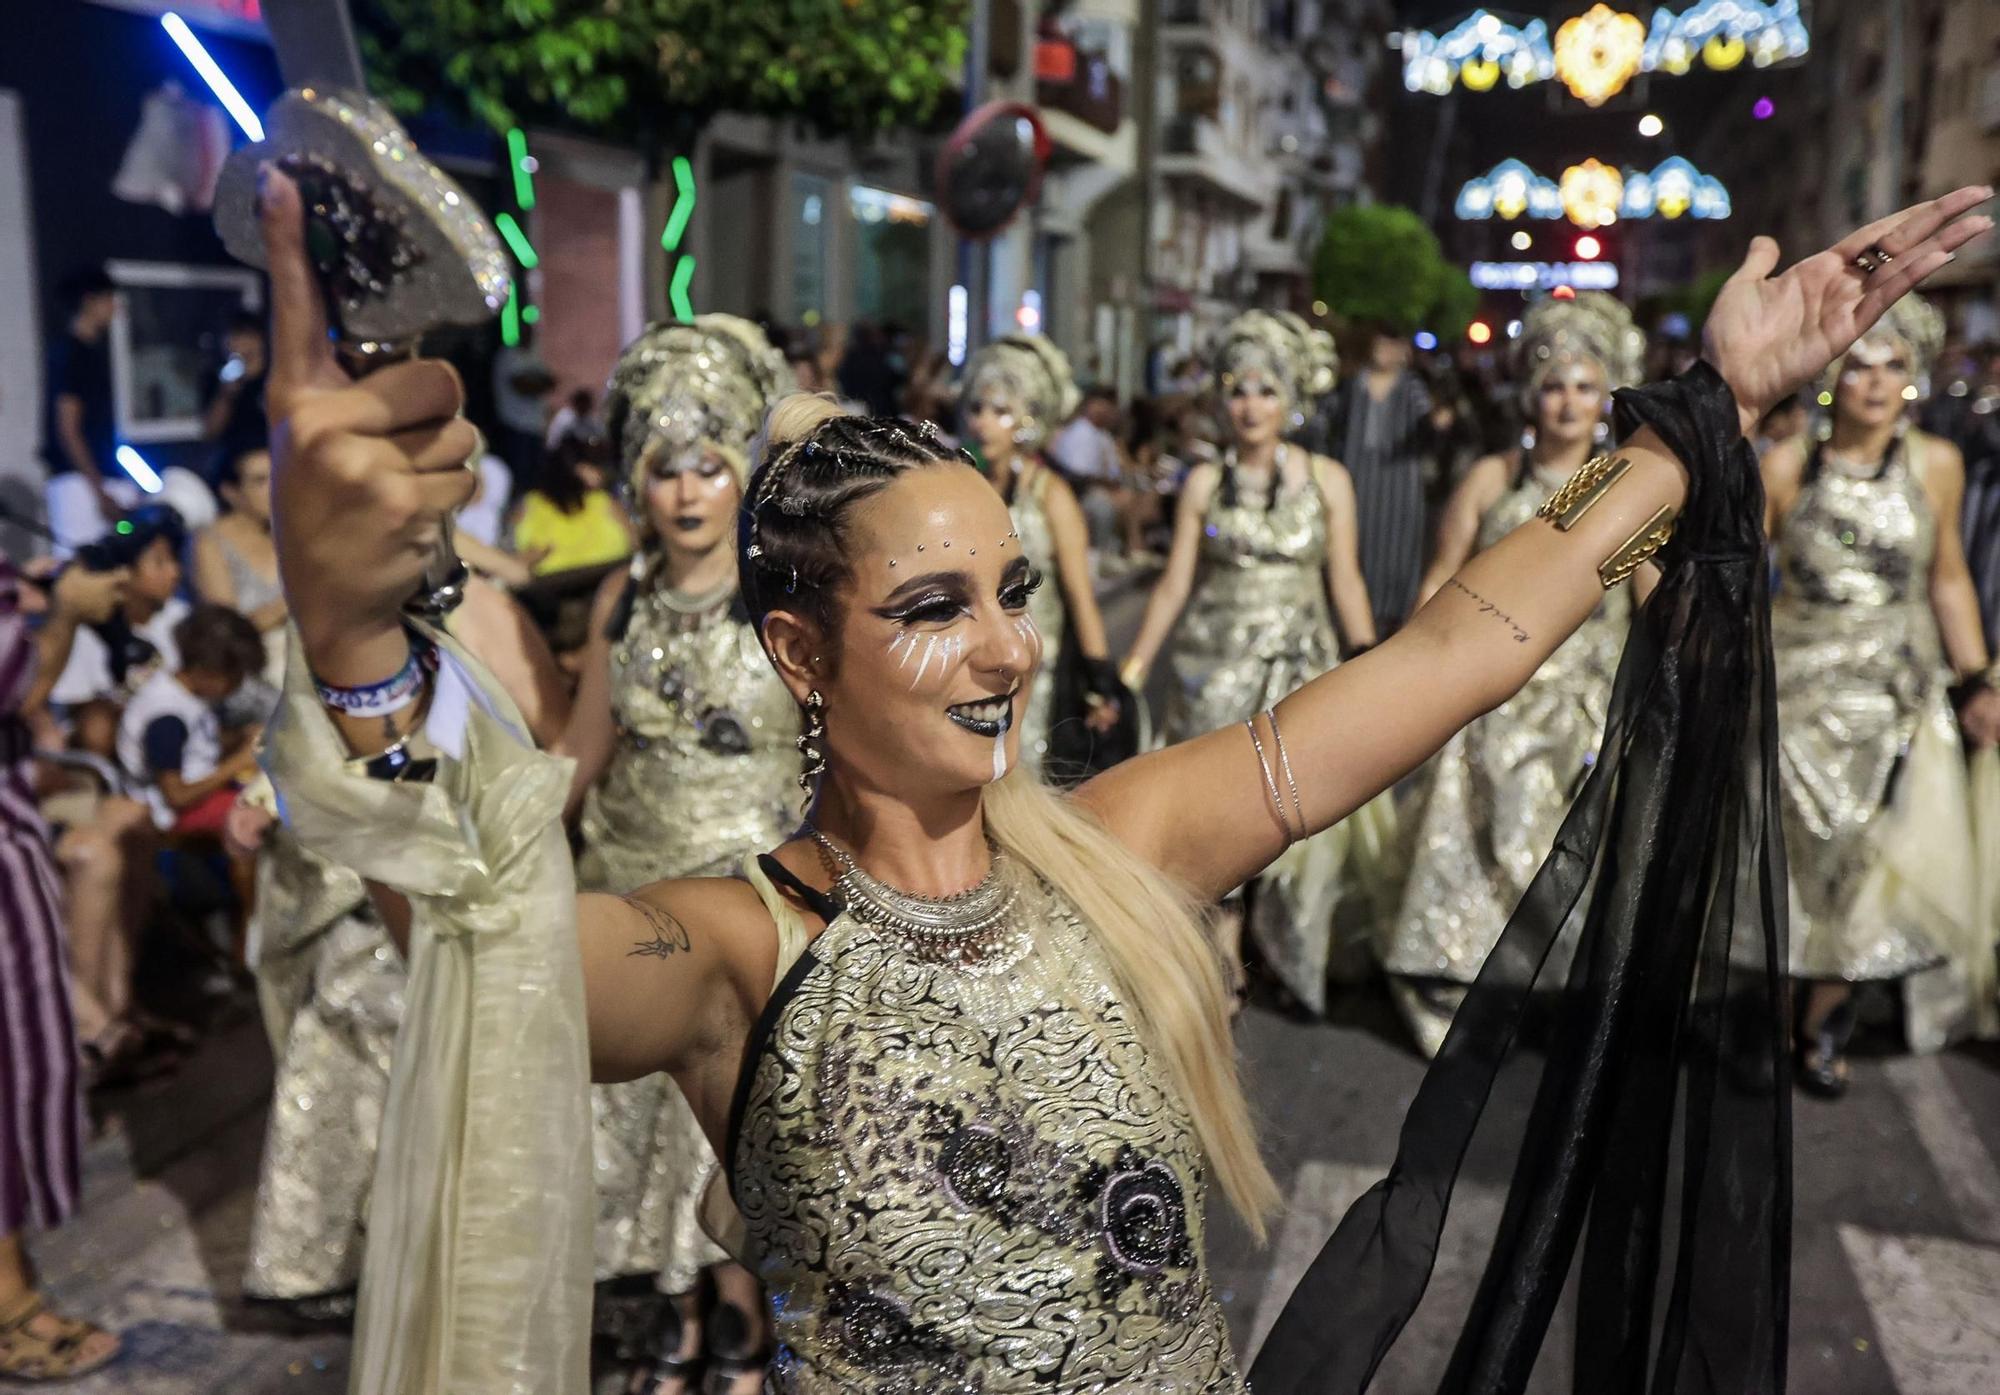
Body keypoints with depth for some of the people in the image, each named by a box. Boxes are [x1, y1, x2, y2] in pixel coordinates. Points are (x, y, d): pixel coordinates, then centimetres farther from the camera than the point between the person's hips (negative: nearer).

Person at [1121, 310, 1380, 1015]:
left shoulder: (1326, 479, 1)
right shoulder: (1205, 483, 2)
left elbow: (1345, 582, 3)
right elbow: (1174, 585, 2)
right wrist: (1130, 673, -1)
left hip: (1300, 669, 0)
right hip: (1214, 667, 1)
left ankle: (1281, 945, 19)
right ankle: (1221, 954, 16)